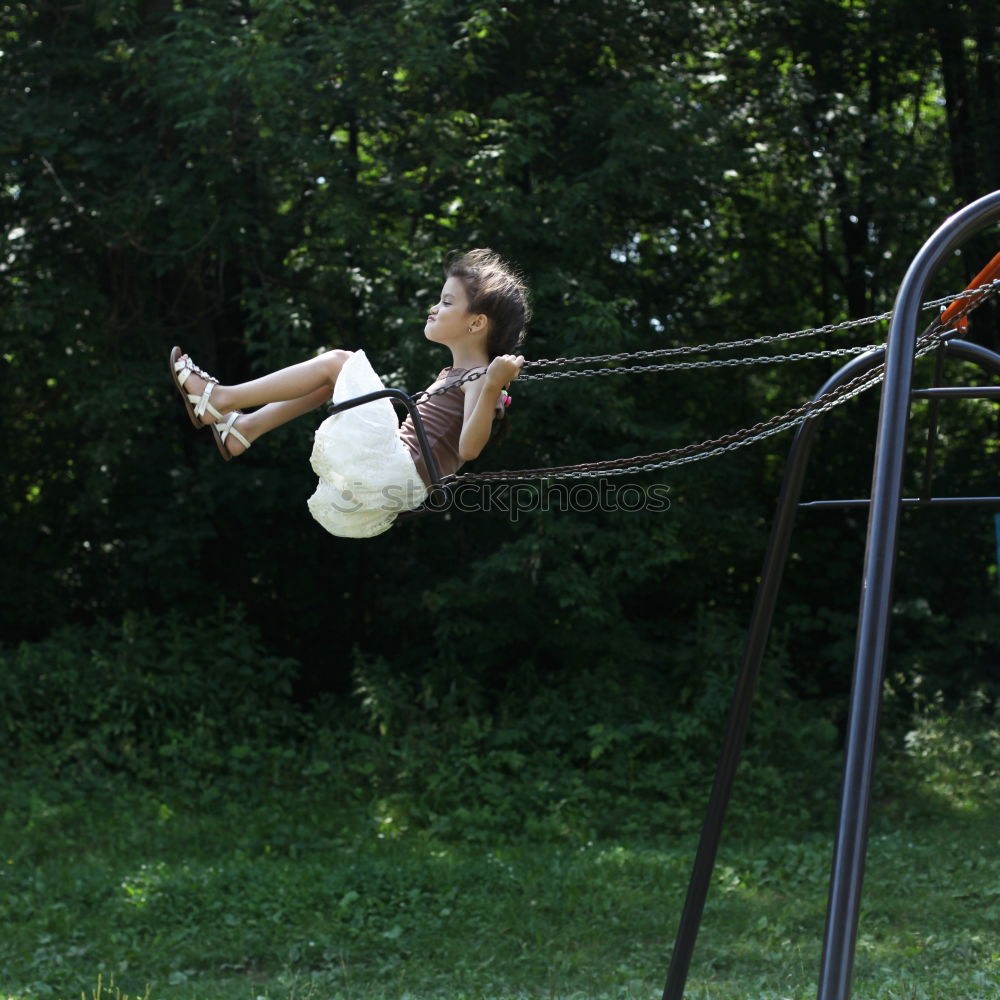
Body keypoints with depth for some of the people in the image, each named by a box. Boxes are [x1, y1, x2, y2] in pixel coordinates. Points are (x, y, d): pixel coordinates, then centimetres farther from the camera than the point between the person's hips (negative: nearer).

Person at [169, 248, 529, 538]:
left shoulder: (478, 379, -9)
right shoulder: (454, 375, 18)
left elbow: (468, 448, -27)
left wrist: (493, 386, -38)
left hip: (394, 472, -10)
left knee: (337, 362, -7)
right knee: (334, 369, 19)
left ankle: (222, 399, -2)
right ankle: (244, 428, 14)